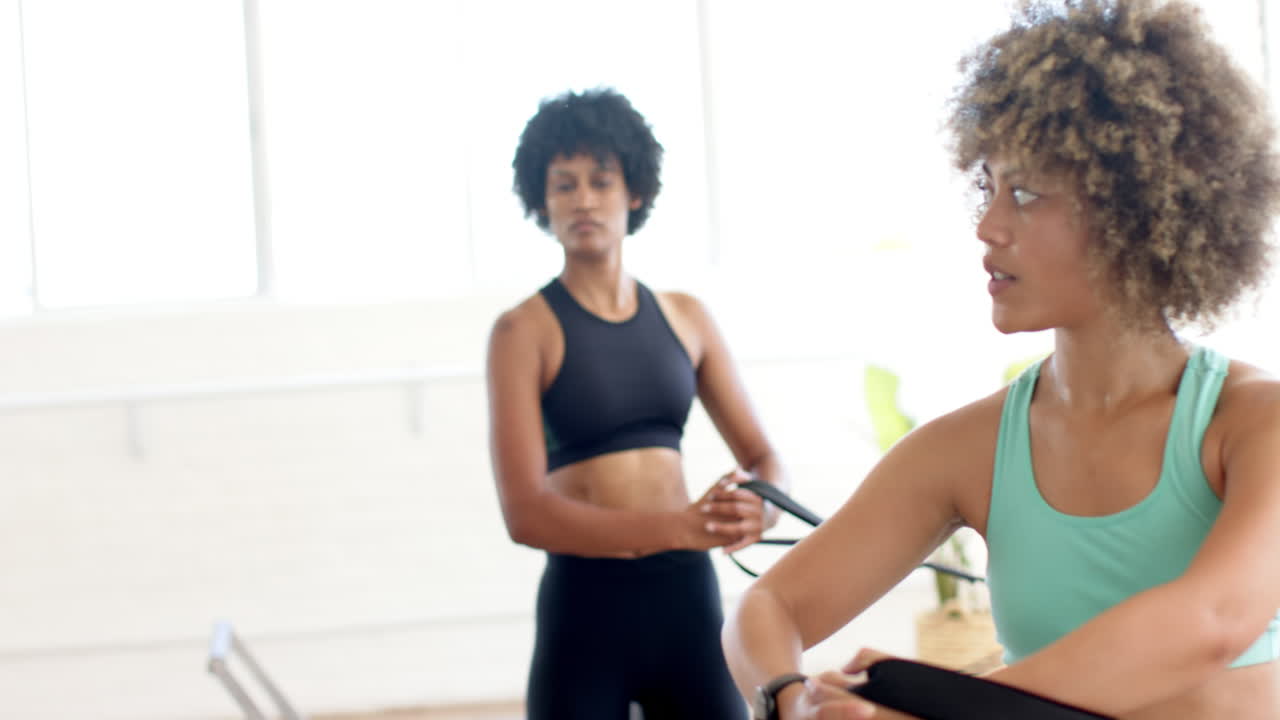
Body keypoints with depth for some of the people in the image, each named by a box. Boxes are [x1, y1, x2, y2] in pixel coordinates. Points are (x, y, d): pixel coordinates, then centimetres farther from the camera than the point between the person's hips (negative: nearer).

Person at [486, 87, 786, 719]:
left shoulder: (685, 317, 9)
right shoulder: (525, 330, -5)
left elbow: (764, 461, 10)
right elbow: (524, 511, -16)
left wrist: (756, 510, -15)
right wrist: (677, 529, -28)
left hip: (689, 598, 4)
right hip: (584, 606, -4)